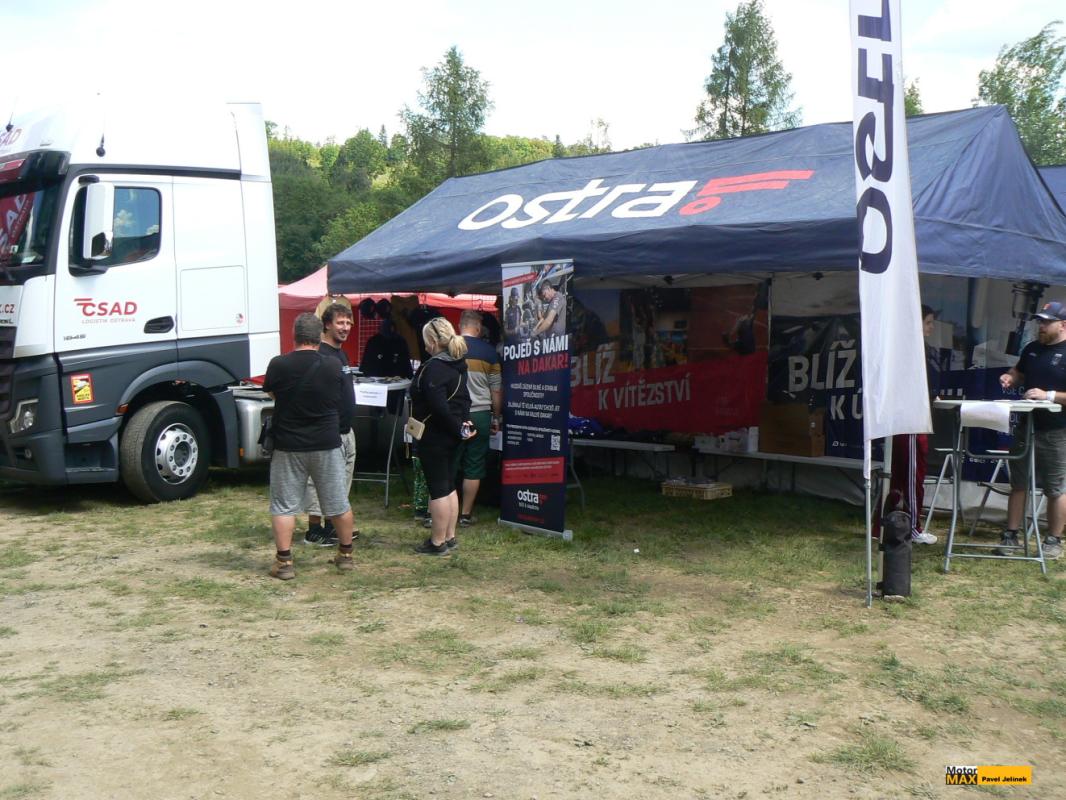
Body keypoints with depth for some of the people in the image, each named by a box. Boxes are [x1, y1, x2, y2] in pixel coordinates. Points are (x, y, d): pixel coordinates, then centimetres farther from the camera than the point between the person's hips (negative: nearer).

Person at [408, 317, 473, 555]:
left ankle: (437, 542, 4)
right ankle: (449, 537, 24)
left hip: (434, 437, -10)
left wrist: (457, 429, -16)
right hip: (450, 437, 10)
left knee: (437, 489, -3)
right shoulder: (457, 365, 10)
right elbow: (464, 397, 16)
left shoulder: (433, 368, -20)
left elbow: (439, 407, -25)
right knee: (449, 486, 16)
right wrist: (464, 422, 8)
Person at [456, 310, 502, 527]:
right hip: (480, 414, 0)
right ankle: (466, 514, 11)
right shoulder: (489, 352, 0)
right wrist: (496, 418, 16)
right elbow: (496, 389, 5)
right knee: (474, 468, 7)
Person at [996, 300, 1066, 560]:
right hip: (1027, 427, 6)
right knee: (1018, 484, 7)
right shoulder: (1032, 349, 10)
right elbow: (1019, 372, 27)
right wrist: (1010, 377, 5)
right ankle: (1011, 536, 12)